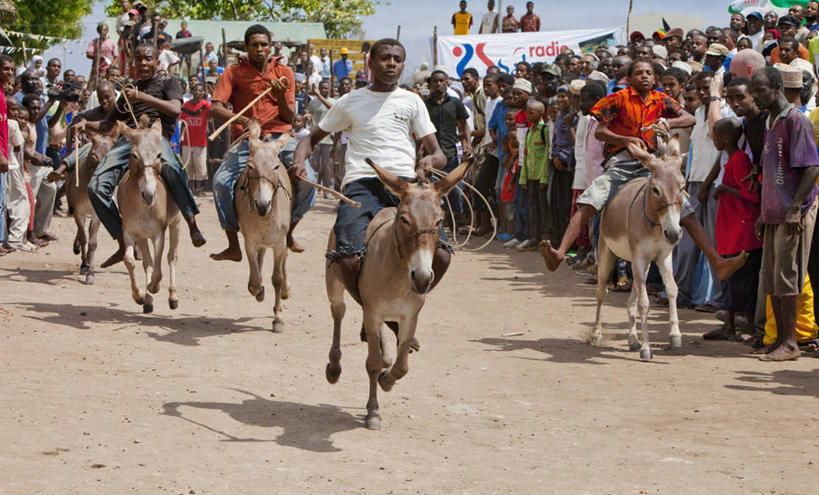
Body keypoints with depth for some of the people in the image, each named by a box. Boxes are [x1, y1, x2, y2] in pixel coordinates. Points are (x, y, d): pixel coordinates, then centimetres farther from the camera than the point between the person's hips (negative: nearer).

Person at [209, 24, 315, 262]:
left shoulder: (284, 72, 8)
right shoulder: (233, 73, 4)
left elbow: (289, 118, 8)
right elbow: (215, 107, -7)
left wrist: (281, 97, -12)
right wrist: (240, 119, -24)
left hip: (279, 137, 1)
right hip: (246, 140, -1)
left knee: (307, 180, -21)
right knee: (221, 181, -21)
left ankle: (289, 232, 5)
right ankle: (233, 246, -9)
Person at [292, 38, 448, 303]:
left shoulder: (411, 101, 18)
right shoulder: (350, 102, 18)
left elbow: (439, 155, 15)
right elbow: (312, 138, 26)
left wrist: (429, 160, -10)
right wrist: (300, 161, 3)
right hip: (362, 184, -1)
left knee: (440, 256, -22)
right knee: (349, 262, -28)